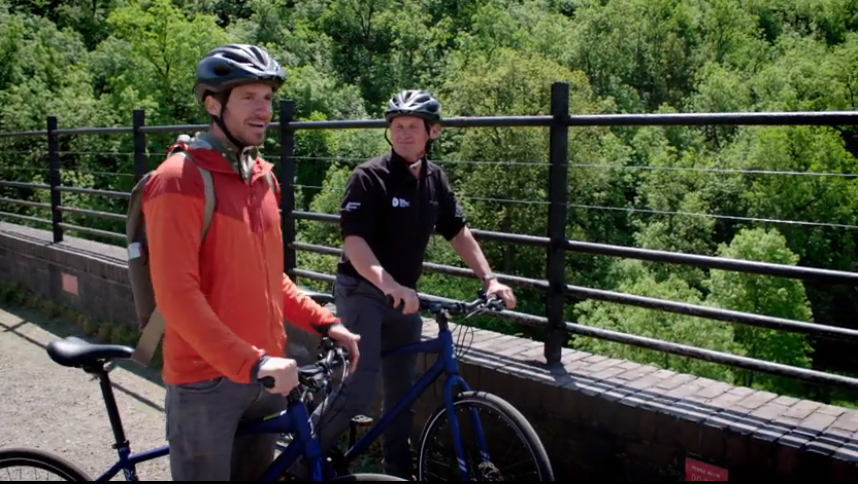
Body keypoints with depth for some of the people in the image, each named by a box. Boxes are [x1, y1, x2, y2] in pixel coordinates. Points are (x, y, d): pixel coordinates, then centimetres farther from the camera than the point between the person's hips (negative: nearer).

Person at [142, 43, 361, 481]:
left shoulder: (262, 177, 10)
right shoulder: (180, 180, -14)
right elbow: (176, 294, -21)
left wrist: (324, 322, 5)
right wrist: (251, 362, -25)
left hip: (266, 375, 7)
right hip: (207, 380, -7)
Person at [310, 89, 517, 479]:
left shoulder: (435, 179, 4)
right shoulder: (370, 177, -16)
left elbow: (458, 233, 8)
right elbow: (353, 240, -25)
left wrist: (489, 279, -3)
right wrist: (387, 283, -40)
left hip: (405, 294, 6)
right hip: (362, 291, -6)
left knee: (403, 386, 13)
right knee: (361, 387, -13)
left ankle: (398, 468, 29)